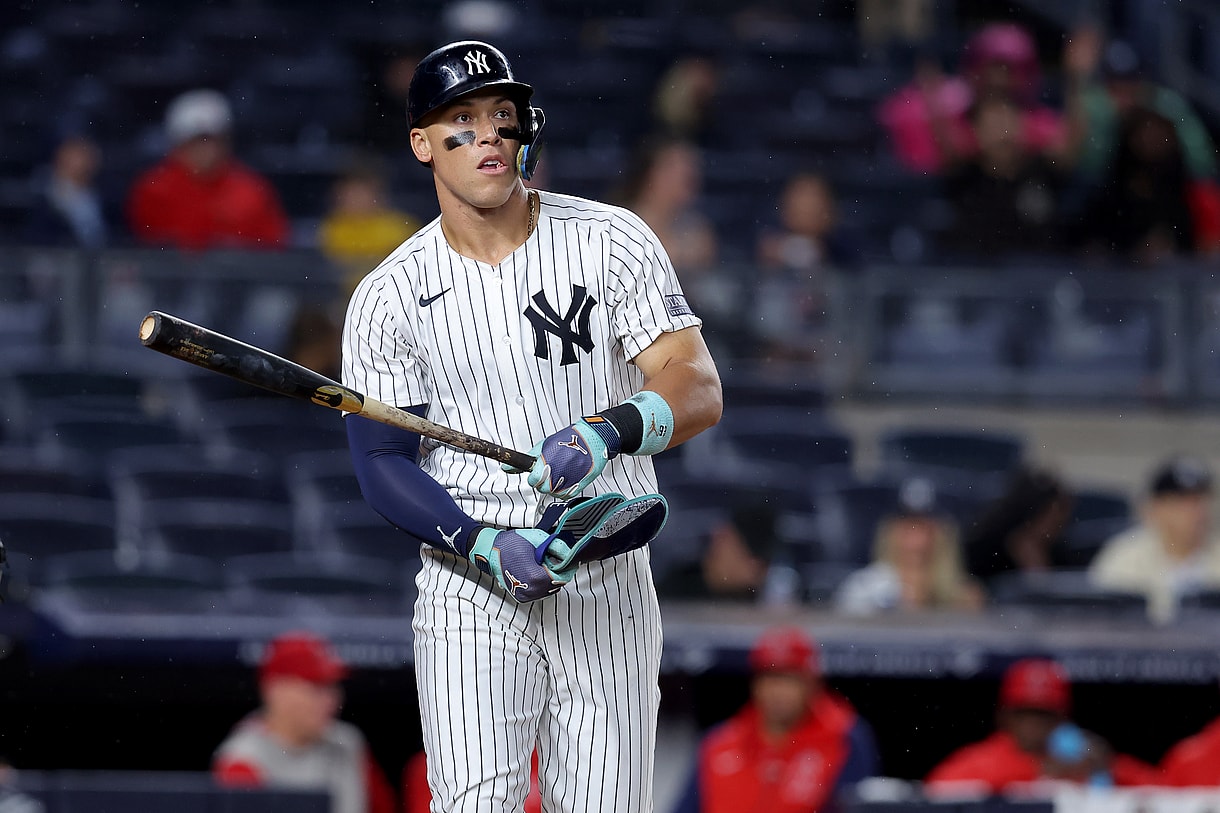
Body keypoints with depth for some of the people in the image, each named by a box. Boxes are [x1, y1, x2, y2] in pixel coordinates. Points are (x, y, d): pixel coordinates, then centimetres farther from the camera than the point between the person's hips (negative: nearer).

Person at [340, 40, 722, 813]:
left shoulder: (613, 242, 1)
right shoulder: (389, 297, 1)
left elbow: (700, 389, -8)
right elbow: (383, 464, -2)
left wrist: (609, 430, -29)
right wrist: (487, 545, -19)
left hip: (613, 594, 1)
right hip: (471, 599, -1)